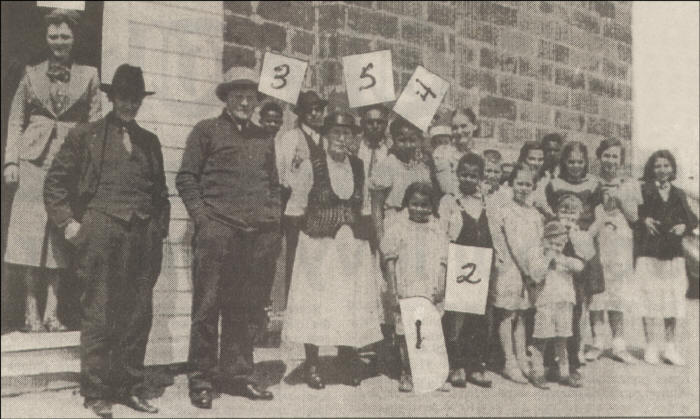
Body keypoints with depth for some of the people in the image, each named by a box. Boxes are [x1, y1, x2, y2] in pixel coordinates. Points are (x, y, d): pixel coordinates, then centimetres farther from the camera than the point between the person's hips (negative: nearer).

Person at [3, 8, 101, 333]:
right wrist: (11, 161, 1)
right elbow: (16, 121, 11)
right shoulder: (31, 75, 12)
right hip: (34, 161, 0)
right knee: (31, 236, -3)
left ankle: (52, 312, 5)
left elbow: (95, 124, 7)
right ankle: (32, 313, 4)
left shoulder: (89, 76, 10)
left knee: (60, 238, 0)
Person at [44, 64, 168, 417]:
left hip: (143, 237, 4)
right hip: (100, 233, -4)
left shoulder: (149, 142, 19)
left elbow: (161, 191, 22)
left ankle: (129, 388, 17)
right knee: (98, 316, -1)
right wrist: (68, 222, -1)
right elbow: (55, 182, 7)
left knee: (139, 316, 5)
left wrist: (160, 229, 13)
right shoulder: (85, 136, 7)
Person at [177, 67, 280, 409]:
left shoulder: (264, 139, 21)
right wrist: (200, 214, -7)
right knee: (207, 306, -2)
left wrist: (274, 221, 11)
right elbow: (185, 177, 4)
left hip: (259, 235, 4)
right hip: (217, 230, -4)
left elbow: (274, 185, 24)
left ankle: (237, 373, 18)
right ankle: (201, 378, 7)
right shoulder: (207, 130, 8)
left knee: (243, 309, 8)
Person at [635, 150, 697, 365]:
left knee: (673, 299, 5)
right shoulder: (643, 191, 3)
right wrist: (644, 220, -19)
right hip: (648, 252, -3)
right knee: (649, 299, -3)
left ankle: (671, 347, 15)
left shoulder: (679, 194, 14)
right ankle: (651, 346, 7)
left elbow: (691, 219, 13)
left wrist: (684, 226, -8)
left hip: (673, 253, 4)